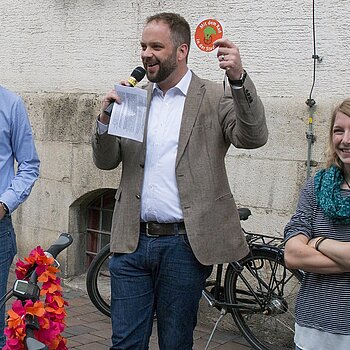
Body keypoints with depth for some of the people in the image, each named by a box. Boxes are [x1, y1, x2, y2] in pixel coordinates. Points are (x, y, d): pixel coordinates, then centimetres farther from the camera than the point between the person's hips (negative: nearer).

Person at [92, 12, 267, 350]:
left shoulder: (216, 98, 0)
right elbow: (106, 161, 9)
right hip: (132, 242, 3)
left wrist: (238, 78, -28)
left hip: (184, 244, -3)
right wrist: (106, 118, -10)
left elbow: (253, 137, -15)